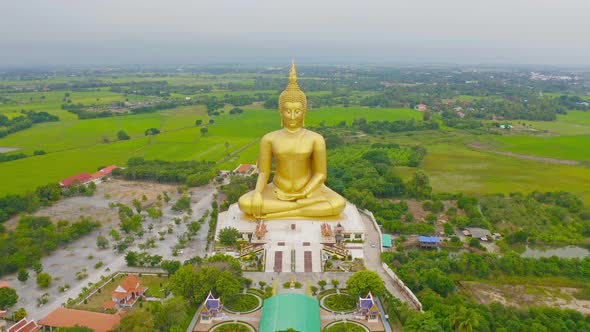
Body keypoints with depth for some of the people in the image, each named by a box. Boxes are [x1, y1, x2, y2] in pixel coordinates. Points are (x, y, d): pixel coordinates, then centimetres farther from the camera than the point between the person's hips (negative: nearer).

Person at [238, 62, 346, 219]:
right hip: (279, 193, 1)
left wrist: (303, 194, -18)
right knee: (244, 203, -27)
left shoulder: (315, 139, -8)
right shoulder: (269, 139, -5)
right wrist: (257, 193, -22)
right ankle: (308, 205, -20)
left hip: (309, 191, -1)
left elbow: (320, 174, -5)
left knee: (339, 205, -31)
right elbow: (263, 173, -2)